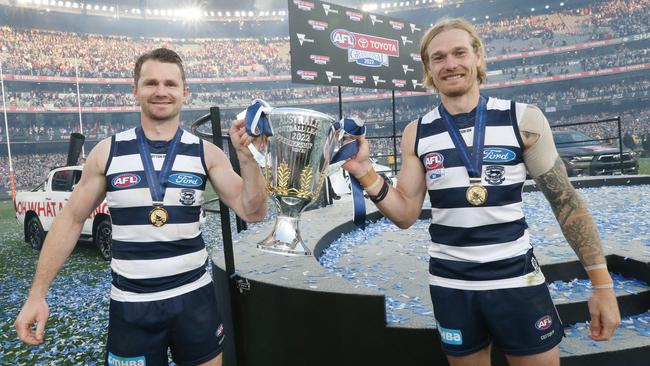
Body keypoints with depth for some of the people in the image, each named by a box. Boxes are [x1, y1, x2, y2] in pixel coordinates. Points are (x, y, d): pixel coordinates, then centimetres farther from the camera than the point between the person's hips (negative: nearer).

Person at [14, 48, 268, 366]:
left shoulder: (205, 153, -5)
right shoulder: (107, 152, -4)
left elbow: (252, 212, -9)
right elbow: (71, 220, 2)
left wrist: (247, 157, -23)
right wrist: (36, 294, 0)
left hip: (193, 298, 1)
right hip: (130, 305, 0)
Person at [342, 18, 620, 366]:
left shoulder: (524, 120, -6)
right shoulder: (416, 134, -1)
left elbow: (566, 201, -2)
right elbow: (405, 215, 0)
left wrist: (602, 283, -2)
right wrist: (366, 174, -16)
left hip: (518, 281, -1)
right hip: (450, 287, 2)